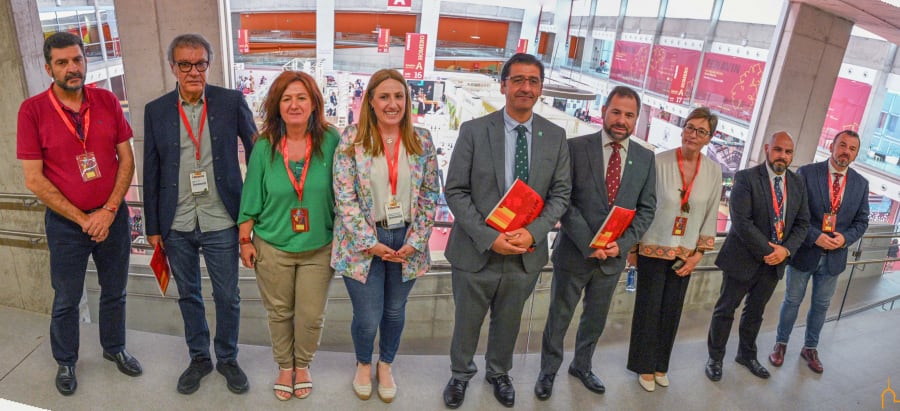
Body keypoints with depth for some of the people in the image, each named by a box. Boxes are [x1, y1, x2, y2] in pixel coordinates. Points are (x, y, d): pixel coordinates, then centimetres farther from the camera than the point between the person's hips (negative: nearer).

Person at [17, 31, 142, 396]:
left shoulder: (107, 101, -3)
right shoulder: (33, 110, -10)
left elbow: (127, 159, -1)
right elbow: (34, 179, -10)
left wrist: (109, 210, -11)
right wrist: (82, 219, -12)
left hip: (112, 216, 2)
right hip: (65, 222, -2)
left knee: (114, 291, 17)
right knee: (66, 300, 14)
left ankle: (114, 348, 38)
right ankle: (65, 362, 35)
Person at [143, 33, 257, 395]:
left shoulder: (232, 102, -5)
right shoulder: (156, 110, 1)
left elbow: (256, 152, 1)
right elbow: (151, 172, 4)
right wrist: (153, 226, 5)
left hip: (220, 222, -2)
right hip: (176, 225, 2)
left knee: (227, 297, 10)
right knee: (188, 294, 17)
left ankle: (227, 359, 32)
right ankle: (199, 358, 37)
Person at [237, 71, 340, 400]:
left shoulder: (331, 141, -11)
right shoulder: (264, 147, -9)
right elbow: (251, 198, -1)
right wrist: (245, 241, 2)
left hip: (319, 249, 0)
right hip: (272, 247, 1)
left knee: (311, 315, 11)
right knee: (279, 312, 17)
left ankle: (303, 365, 40)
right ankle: (284, 366, 43)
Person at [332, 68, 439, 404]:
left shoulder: (422, 140, -1)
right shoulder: (351, 139, -9)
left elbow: (429, 195, 2)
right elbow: (344, 197, -11)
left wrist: (415, 241, -6)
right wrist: (371, 243, -13)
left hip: (407, 241, 3)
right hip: (364, 242, -2)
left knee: (395, 311, 17)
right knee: (368, 317, 5)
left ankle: (385, 364, 44)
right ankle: (363, 364, 38)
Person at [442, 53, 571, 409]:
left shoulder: (555, 136, 0)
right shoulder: (474, 130, -9)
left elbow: (560, 194, 1)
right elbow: (456, 192, -10)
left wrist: (533, 232, -16)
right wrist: (489, 238, -18)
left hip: (527, 253, 2)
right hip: (476, 251, -2)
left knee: (508, 323, 22)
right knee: (467, 322, 17)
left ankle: (499, 372, 49)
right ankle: (460, 374, 45)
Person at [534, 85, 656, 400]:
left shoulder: (645, 158, 2)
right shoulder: (576, 147, -9)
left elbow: (646, 209, 4)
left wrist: (622, 244, -10)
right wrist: (588, 243, -18)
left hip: (614, 255, 4)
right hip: (574, 252, -3)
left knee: (596, 320, 20)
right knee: (559, 318, 11)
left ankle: (582, 367, 42)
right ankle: (548, 372, 32)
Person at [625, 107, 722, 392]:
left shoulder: (713, 171, -2)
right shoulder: (659, 162, -13)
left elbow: (711, 214, 4)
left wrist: (699, 254, 0)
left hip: (686, 255, 3)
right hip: (653, 249, -3)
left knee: (672, 310, 12)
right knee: (649, 308, 7)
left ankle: (660, 364, 33)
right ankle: (644, 366, 26)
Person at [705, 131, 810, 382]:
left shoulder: (798, 184, 5)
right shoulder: (746, 178, -13)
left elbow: (802, 222, 6)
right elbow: (741, 222, -20)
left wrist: (786, 249, -10)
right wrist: (767, 250, -19)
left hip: (775, 261, 5)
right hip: (743, 259, -5)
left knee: (755, 312, 20)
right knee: (725, 310, 7)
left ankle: (747, 355, 39)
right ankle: (715, 358, 23)